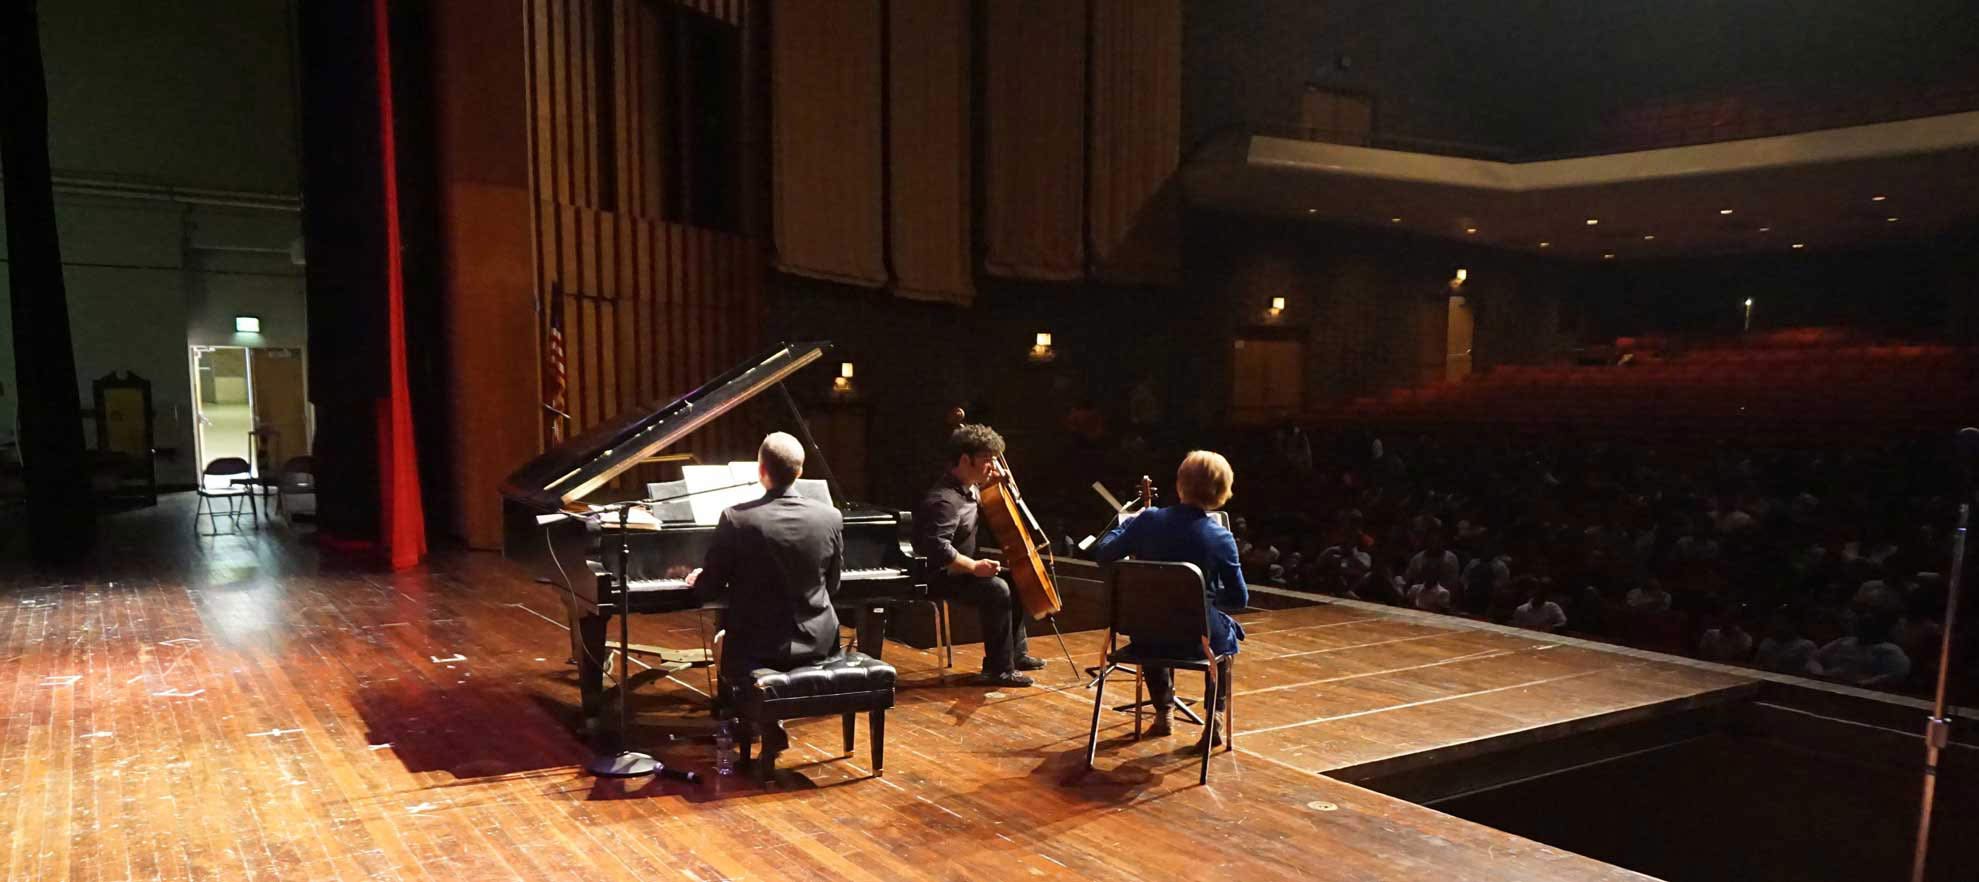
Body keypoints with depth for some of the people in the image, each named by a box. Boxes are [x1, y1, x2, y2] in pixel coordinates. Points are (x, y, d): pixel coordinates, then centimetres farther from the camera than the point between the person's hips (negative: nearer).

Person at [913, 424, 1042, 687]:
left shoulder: (969, 488, 7)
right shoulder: (944, 500, -25)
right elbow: (937, 547, -35)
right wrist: (973, 566, -34)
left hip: (958, 571, 11)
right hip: (940, 576, -11)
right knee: (996, 590, -30)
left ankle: (1017, 653, 27)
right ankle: (999, 669, -20)